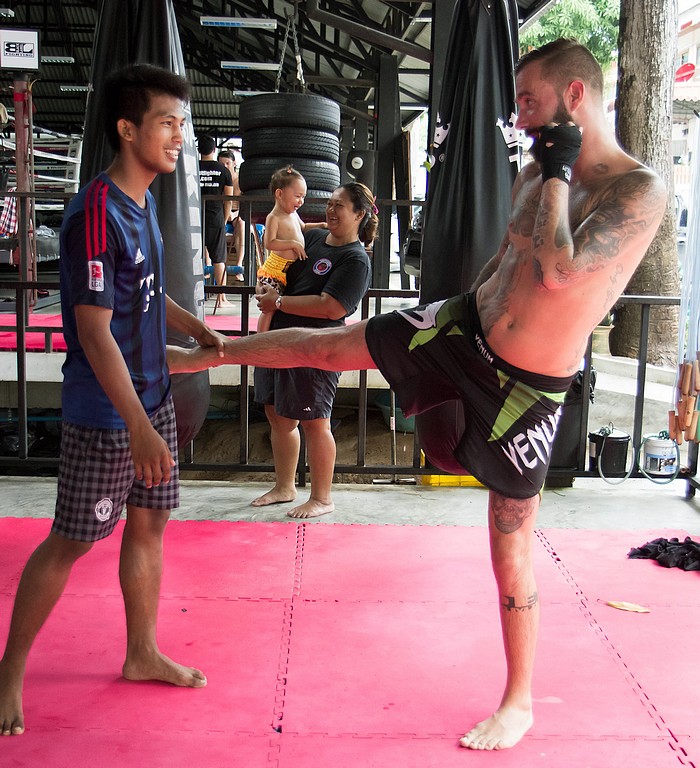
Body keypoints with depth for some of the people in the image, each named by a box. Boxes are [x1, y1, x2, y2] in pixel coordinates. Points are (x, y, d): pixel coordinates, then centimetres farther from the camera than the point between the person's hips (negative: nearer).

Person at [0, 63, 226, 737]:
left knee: (149, 522, 15)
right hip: (103, 413, -9)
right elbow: (94, 331, -23)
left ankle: (142, 654, 31)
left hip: (152, 396, 9)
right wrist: (138, 426, -25)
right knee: (70, 541, 2)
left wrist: (195, 329, 9)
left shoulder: (143, 203, 9)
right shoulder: (96, 214, -21)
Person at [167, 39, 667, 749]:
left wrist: (557, 170, -24)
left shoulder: (640, 191, -21)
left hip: (526, 390, -6)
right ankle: (193, 357, 36)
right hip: (464, 329, 6)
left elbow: (556, 273, -36)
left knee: (511, 540, 3)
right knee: (320, 345, 9)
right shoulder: (535, 175, 2)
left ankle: (519, 702, 24)